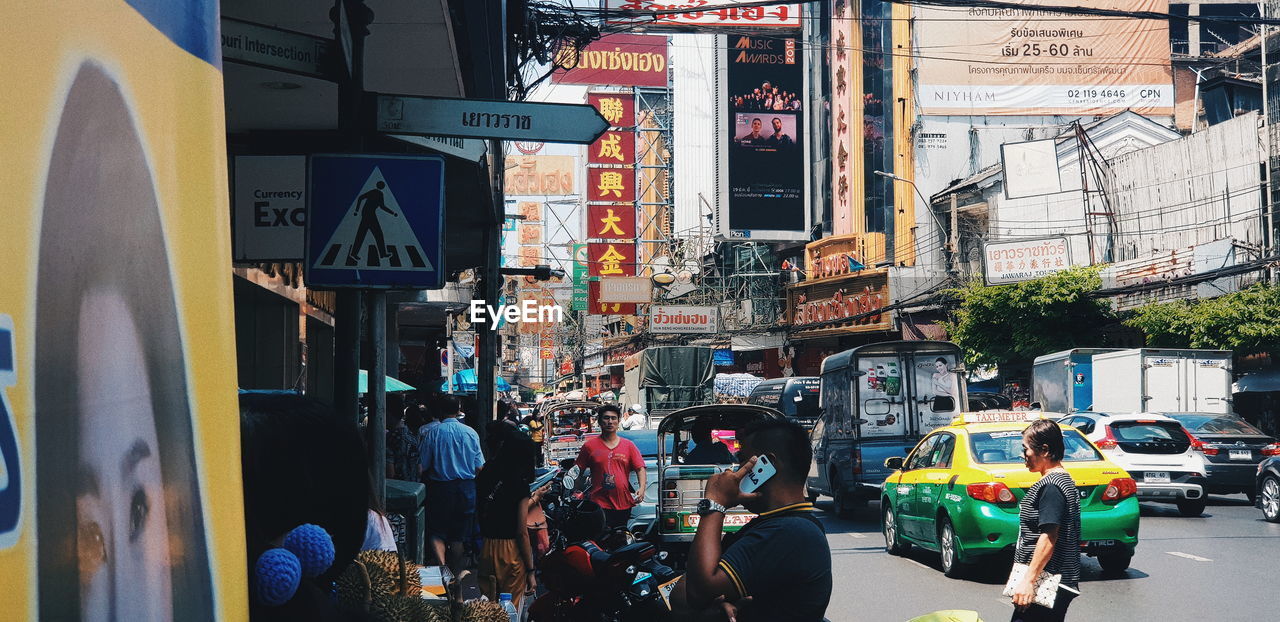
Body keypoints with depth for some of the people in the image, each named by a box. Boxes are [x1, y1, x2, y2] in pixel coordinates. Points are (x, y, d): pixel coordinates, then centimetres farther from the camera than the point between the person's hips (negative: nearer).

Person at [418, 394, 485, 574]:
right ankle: (456, 573, 22)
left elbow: (422, 466, -6)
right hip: (466, 488, 2)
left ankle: (441, 565, -18)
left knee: (437, 532, 4)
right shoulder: (470, 433, -3)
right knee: (458, 536, 13)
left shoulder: (432, 433, -8)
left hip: (439, 487, -2)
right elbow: (479, 467, 1)